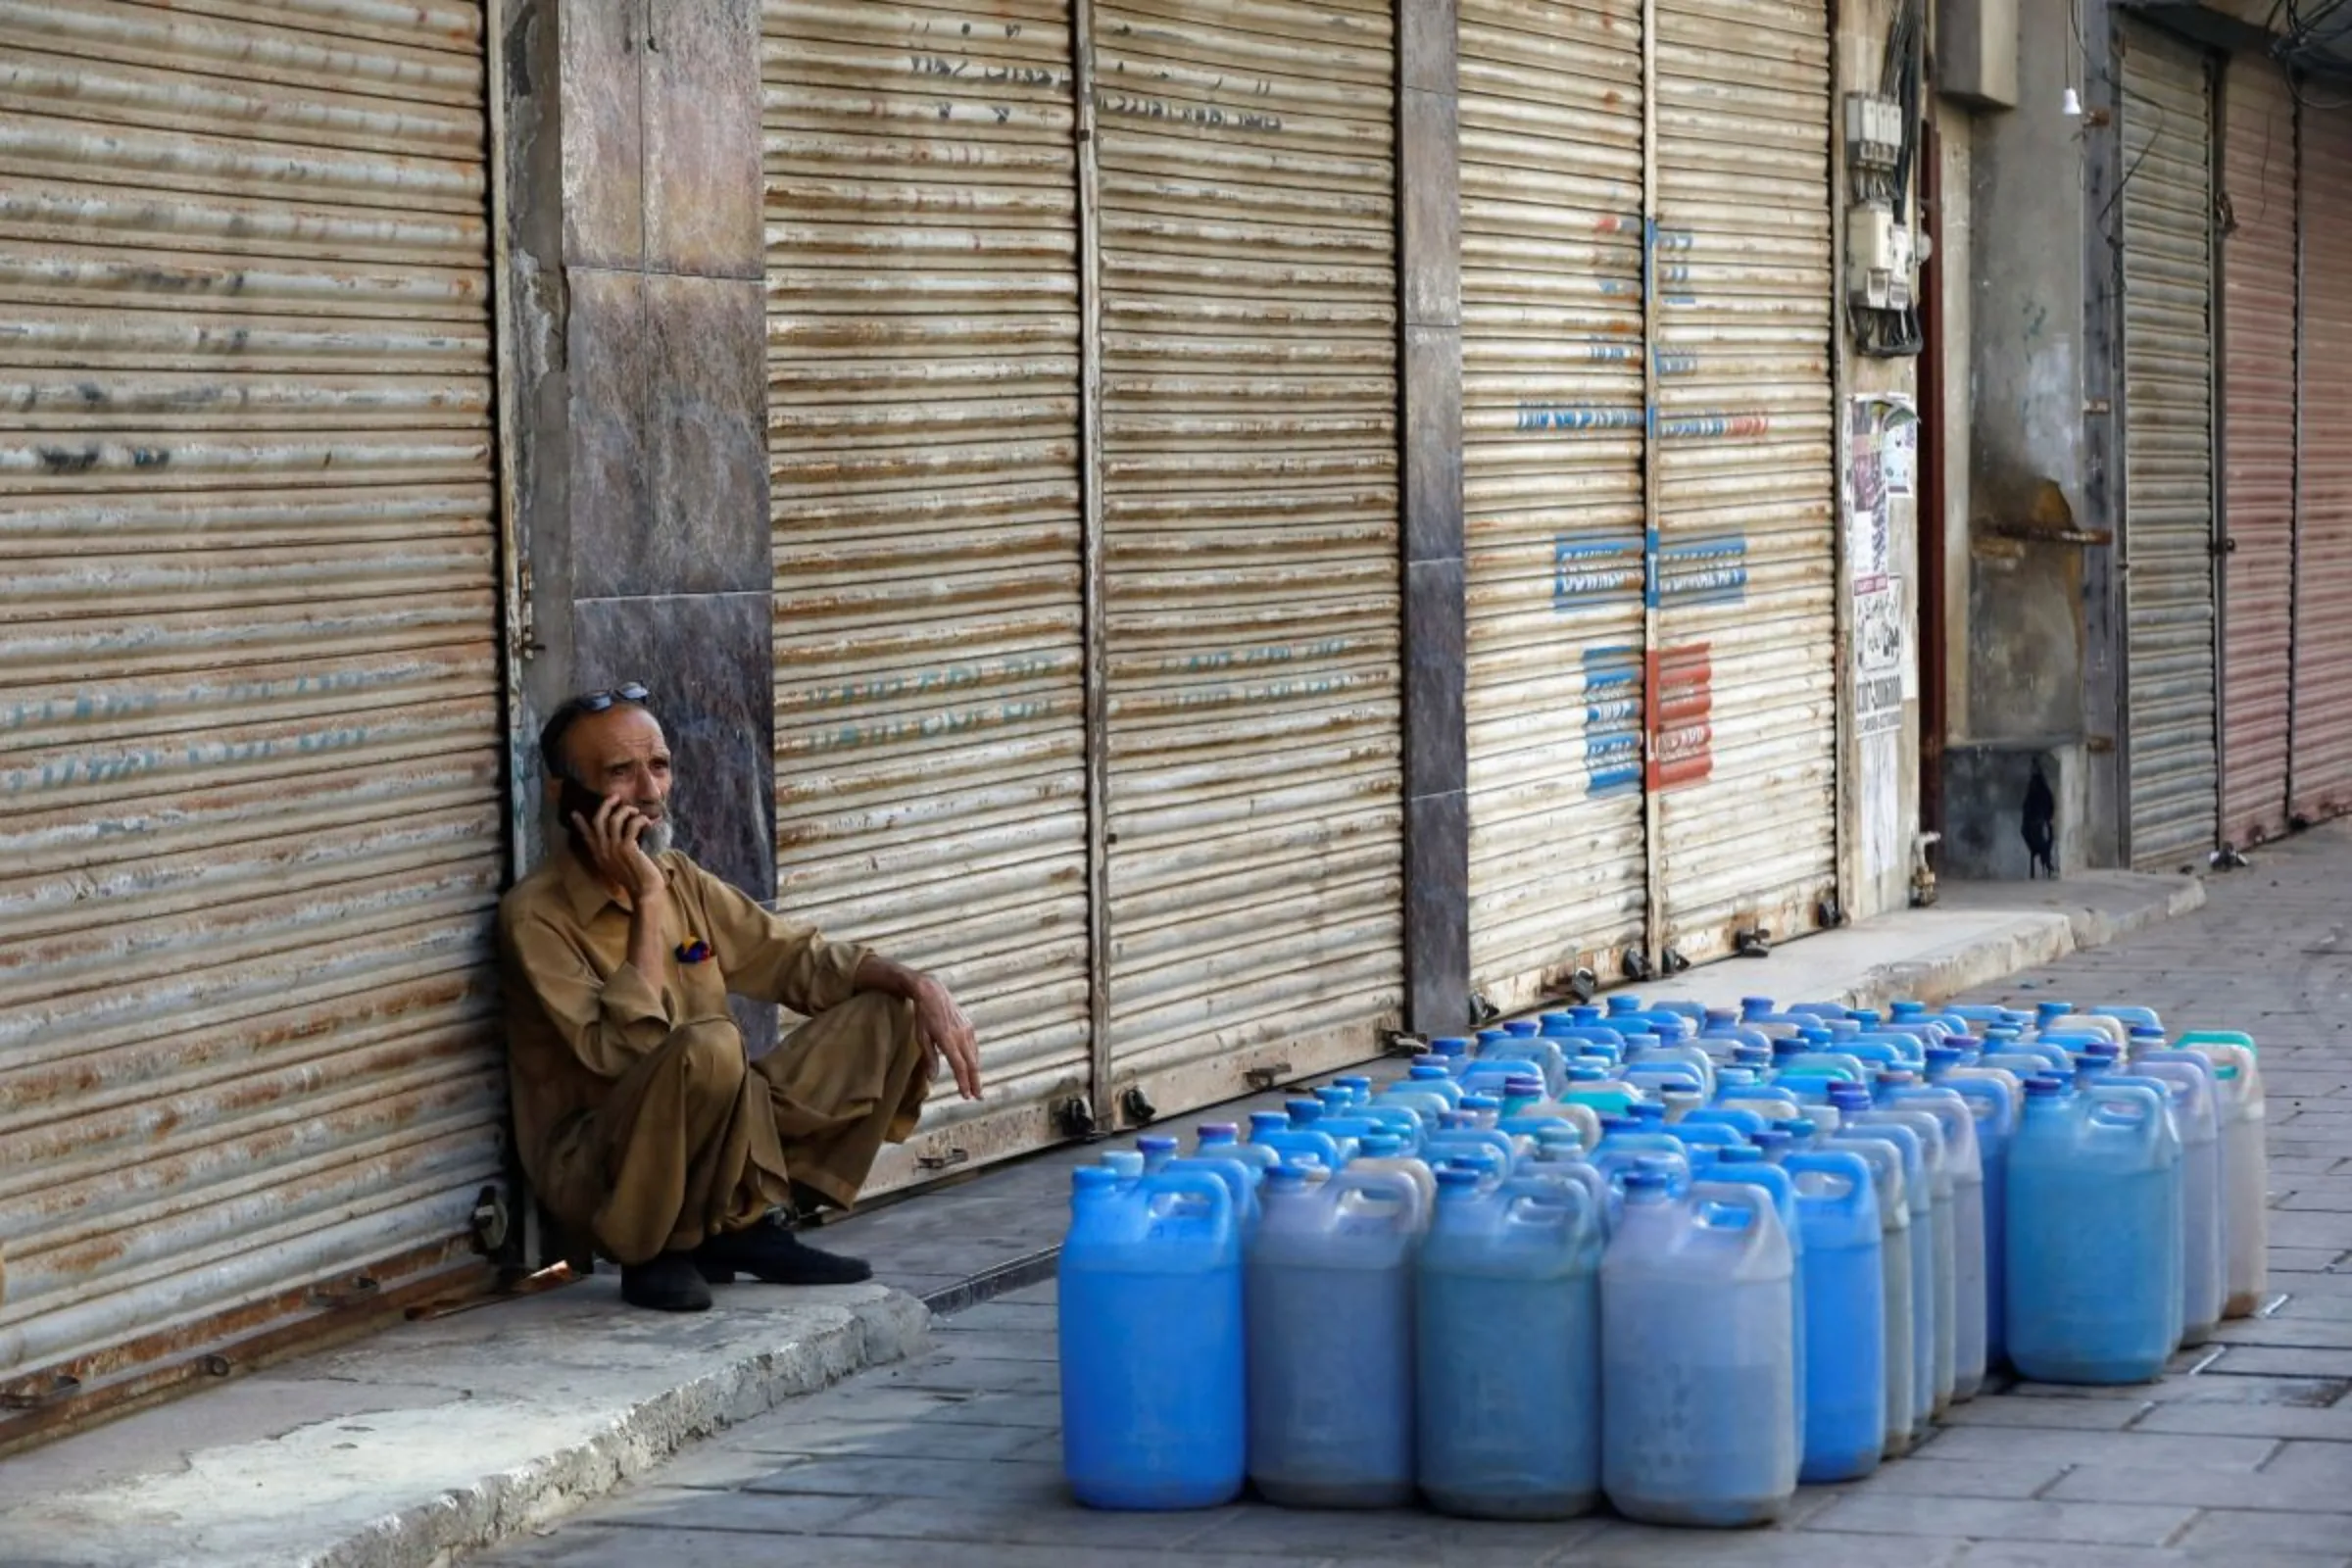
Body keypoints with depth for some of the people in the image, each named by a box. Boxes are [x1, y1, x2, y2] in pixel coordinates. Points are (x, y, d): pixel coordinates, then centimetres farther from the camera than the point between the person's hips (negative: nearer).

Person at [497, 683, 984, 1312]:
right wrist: (647, 902, -22)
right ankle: (657, 1254, -13)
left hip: (720, 1151, 8)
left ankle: (751, 1226, 0)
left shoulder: (682, 880, 7)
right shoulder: (535, 917, -15)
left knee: (888, 1012, 3)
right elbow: (626, 1052, -26)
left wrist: (919, 987, -5)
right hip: (598, 1173, -8)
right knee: (708, 1044, -36)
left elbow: (802, 959, 12)